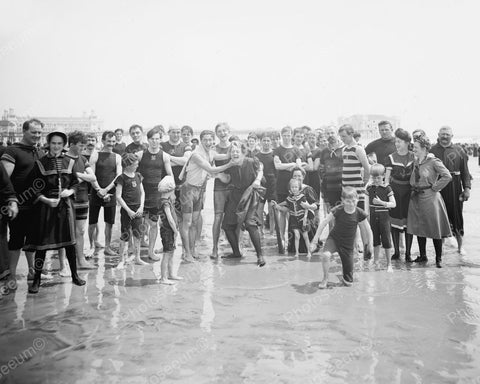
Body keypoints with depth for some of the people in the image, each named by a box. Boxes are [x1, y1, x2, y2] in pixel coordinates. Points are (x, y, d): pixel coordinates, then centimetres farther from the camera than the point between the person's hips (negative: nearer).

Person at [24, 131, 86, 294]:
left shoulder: (69, 162, 6)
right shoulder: (40, 163, -1)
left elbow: (76, 183, 11)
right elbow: (34, 188, -2)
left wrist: (70, 191, -9)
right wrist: (46, 200, -16)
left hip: (65, 205, 2)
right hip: (45, 205, -2)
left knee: (69, 241, 6)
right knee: (41, 243, 1)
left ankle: (74, 275, 19)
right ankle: (37, 278, 13)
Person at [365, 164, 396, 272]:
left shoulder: (387, 188, -7)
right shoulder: (369, 188, 2)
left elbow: (393, 204, -9)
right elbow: (367, 205, 5)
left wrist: (381, 202, -23)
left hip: (384, 216, -3)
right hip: (373, 217, 3)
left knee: (386, 241, -1)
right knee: (375, 241, 12)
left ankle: (389, 265, 9)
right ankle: (375, 262, 26)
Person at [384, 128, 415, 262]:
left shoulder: (414, 157, 2)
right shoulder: (391, 157, 1)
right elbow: (387, 178, 2)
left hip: (409, 191, 0)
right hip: (395, 191, 0)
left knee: (409, 222, 1)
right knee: (394, 222, 3)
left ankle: (408, 253, 11)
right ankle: (396, 252, 16)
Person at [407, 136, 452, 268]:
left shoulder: (434, 161, -12)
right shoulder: (415, 161, 9)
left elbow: (447, 176, -18)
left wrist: (434, 187, -13)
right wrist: (414, 188, 11)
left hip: (430, 198, -7)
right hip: (416, 198, 7)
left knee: (434, 229, 2)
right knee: (418, 228, 11)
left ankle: (438, 258, 14)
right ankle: (423, 256, 23)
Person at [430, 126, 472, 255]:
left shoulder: (459, 151, 7)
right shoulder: (432, 150, 5)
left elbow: (465, 172, 5)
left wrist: (467, 188, -3)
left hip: (455, 188, 1)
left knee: (457, 215, 6)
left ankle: (460, 246, 19)